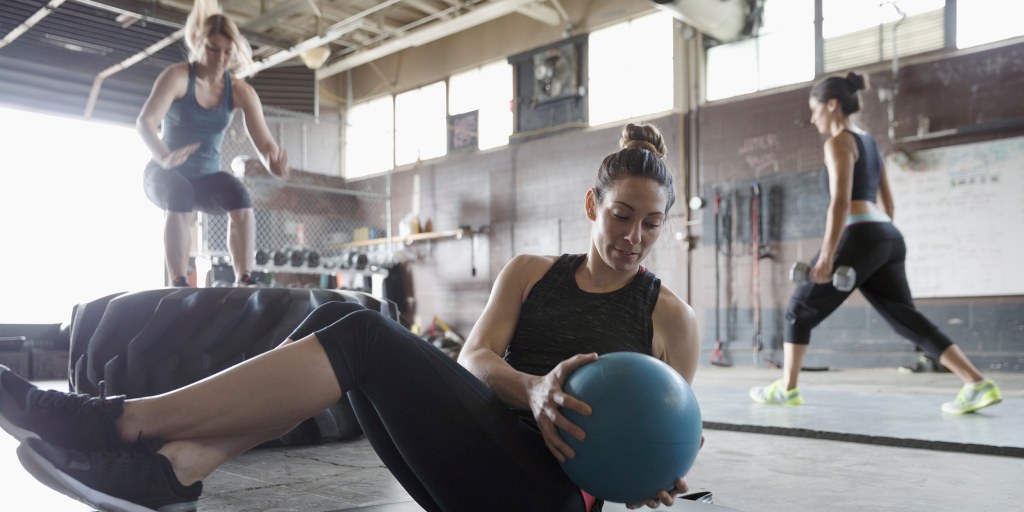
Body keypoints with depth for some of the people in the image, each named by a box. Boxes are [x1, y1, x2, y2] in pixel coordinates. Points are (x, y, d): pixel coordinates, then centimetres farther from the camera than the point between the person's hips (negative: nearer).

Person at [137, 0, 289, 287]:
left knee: (240, 199, -29)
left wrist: (274, 161, -37)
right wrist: (164, 157, -46)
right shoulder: (178, 77, -14)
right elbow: (145, 122, -26)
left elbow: (264, 142, -12)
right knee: (180, 197, -37)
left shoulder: (241, 92, -4)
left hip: (207, 176, 3)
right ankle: (179, 285, -34)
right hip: (165, 174, -3)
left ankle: (244, 281, -28)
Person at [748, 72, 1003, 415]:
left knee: (800, 310, 6)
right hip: (888, 238, 9)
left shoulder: (838, 142, -5)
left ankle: (786, 388, 13)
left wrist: (826, 256, -19)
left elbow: (841, 202, -16)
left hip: (859, 237, -9)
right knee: (905, 319, 6)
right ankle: (978, 384, -3)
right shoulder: (868, 142, 22)